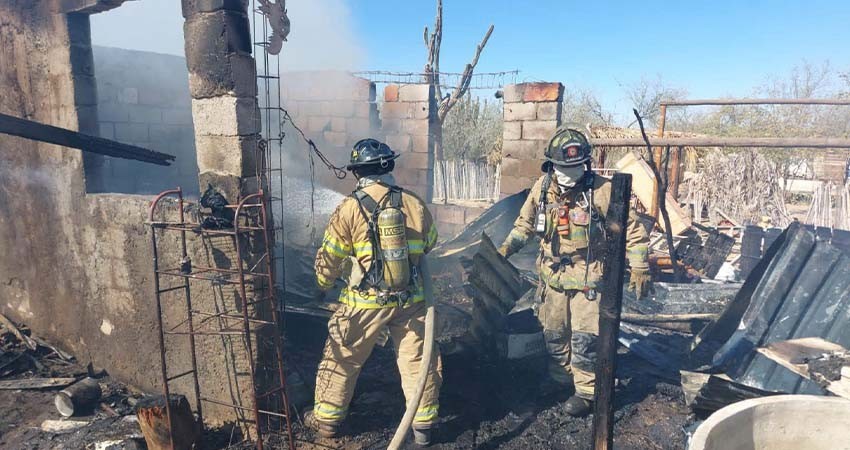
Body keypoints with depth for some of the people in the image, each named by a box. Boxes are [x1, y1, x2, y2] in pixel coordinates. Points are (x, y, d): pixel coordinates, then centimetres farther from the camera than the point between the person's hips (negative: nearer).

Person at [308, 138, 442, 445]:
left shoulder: (350, 208, -11)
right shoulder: (415, 204, -2)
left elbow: (328, 257, -4)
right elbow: (431, 249, 10)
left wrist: (324, 283, 15)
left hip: (365, 303, -2)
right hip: (411, 301, 2)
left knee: (341, 359, 17)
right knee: (417, 360, 14)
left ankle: (327, 418, 32)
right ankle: (423, 425, 25)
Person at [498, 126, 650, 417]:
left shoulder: (602, 190, -14)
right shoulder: (542, 188, -2)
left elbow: (633, 230, -7)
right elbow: (525, 223, 13)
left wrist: (639, 268, -11)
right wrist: (507, 247, 1)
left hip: (588, 279, -4)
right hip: (553, 276, 5)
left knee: (584, 337, -3)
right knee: (553, 332, 16)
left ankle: (586, 391, 16)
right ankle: (559, 378, 38)